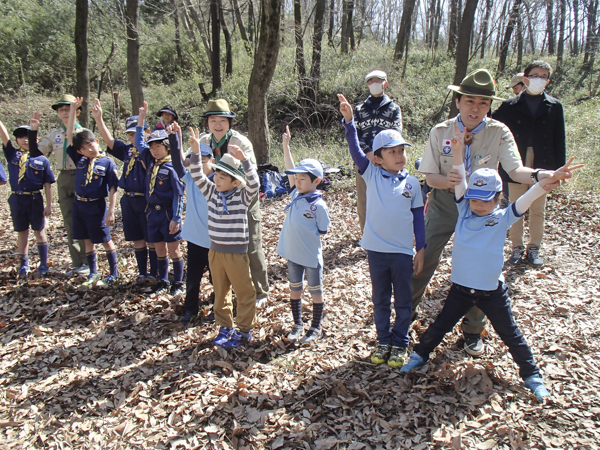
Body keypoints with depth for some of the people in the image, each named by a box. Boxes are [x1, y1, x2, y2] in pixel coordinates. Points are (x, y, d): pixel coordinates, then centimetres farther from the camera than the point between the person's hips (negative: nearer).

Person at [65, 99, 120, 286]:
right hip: (79, 205, 5)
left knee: (105, 240, 5)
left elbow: (113, 188, -9)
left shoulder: (107, 163, -9)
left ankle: (113, 273, 17)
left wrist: (111, 211, -13)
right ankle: (93, 273, 26)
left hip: (96, 206, -5)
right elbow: (70, 136, 3)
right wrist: (73, 110, -1)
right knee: (87, 241, 13)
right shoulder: (80, 159, 3)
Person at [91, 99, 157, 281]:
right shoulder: (127, 150, 8)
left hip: (147, 200, -5)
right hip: (129, 201, 5)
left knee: (152, 239, 5)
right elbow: (109, 140, 2)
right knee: (137, 239, 13)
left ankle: (154, 273, 18)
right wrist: (98, 119, -8)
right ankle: (142, 272, 26)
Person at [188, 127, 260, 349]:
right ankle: (225, 327, 31)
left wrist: (244, 159, -39)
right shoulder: (212, 192, 1)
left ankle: (245, 330, 20)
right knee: (220, 291, 16)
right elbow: (197, 176, -5)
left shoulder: (242, 196, -11)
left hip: (237, 253, -5)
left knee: (244, 292, 7)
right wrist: (195, 151, -17)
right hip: (215, 251, 5)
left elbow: (254, 183, -27)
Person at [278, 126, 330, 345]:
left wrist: (305, 236, -12)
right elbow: (291, 170, 5)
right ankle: (297, 325, 33)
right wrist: (286, 145, 5)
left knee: (315, 291, 11)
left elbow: (323, 231, -10)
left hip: (311, 255, -6)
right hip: (293, 254, 6)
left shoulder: (318, 205, -17)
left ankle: (315, 328, 24)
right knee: (294, 290, 16)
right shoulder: (296, 195, 0)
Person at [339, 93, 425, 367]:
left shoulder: (412, 183, 1)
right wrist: (348, 120, -26)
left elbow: (418, 218, 5)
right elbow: (355, 150, -14)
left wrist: (421, 249, 3)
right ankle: (383, 341, 30)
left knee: (402, 302, 10)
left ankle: (399, 344, 27)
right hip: (376, 249, 0)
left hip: (403, 251, 0)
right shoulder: (372, 175, -2)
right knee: (380, 301, 14)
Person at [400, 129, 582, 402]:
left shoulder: (503, 218, -10)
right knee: (441, 326, 15)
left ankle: (531, 374, 31)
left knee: (509, 334, 12)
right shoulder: (464, 210, -5)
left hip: (492, 291, -1)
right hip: (460, 287, 1)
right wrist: (458, 150, -22)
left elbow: (528, 198, -23)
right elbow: (460, 181, -13)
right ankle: (420, 354, 37)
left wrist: (549, 180, -38)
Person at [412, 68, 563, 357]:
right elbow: (430, 177, -7)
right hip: (443, 204, 0)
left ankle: (472, 330, 27)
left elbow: (516, 170, -23)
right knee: (423, 260, 3)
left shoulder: (499, 132, -11)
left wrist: (540, 175, -44)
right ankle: (407, 309, 30)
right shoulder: (441, 132, -8)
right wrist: (447, 180, -29)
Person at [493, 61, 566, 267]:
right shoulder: (510, 106, 0)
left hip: (541, 167, 1)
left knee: (538, 211, 10)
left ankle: (534, 248, 24)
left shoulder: (554, 107, 4)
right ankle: (517, 248, 21)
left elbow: (559, 141, 5)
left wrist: (559, 169, 1)